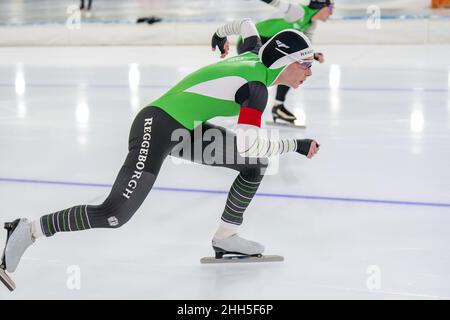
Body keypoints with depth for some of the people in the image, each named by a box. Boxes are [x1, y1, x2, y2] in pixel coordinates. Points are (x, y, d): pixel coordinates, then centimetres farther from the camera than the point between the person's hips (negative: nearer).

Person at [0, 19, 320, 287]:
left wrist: (220, 34, 47)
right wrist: (297, 145, -22)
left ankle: (225, 237, 18)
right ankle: (28, 231, -4)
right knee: (114, 215, -17)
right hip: (157, 128, -10)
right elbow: (248, 142, -32)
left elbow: (245, 24, 26)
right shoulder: (256, 85, -21)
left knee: (255, 164, 8)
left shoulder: (257, 57, 5)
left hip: (185, 128, 10)